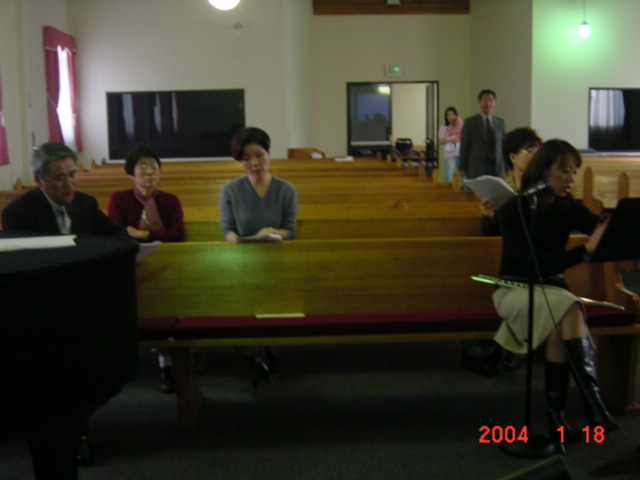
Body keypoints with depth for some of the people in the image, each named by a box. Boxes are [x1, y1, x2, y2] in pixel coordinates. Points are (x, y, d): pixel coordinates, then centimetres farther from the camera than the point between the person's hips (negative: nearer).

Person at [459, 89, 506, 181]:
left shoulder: (500, 122, 13)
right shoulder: (470, 122, 3)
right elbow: (464, 146, 2)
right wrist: (462, 169, -2)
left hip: (497, 169, 3)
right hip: (476, 169, -3)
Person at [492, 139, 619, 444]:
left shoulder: (568, 207, 4)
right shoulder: (514, 209, -11)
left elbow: (601, 227, -14)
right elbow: (532, 261, -21)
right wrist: (584, 250, -31)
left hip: (552, 288, 4)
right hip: (516, 289, -4)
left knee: (559, 326, -31)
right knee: (569, 306, -33)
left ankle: (556, 414, -22)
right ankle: (591, 399, -36)